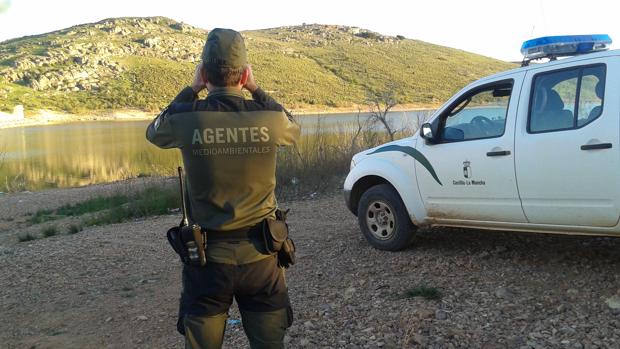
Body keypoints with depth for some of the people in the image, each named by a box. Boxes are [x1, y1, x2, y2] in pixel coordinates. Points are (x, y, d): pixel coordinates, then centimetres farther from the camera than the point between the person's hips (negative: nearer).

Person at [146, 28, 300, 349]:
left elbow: (153, 132, 12)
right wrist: (256, 90, 13)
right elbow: (294, 128, 16)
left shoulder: (186, 120, -12)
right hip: (260, 255, 1)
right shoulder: (270, 119, -10)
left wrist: (191, 90, 11)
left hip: (208, 256, -1)